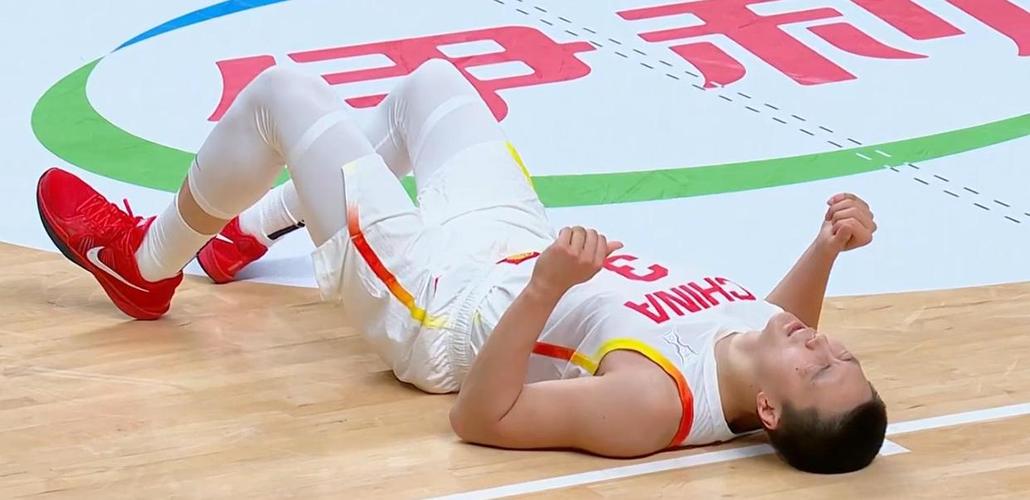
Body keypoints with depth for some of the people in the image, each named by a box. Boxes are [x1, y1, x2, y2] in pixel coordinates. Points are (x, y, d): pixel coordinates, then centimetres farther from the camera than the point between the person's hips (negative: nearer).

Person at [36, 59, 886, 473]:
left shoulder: (655, 404, -42)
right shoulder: (748, 327, -22)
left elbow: (480, 420, -35)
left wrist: (544, 290, -49)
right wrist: (829, 247, -14)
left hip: (438, 297, -7)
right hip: (517, 242, 8)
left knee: (281, 94, 0)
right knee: (428, 80, 25)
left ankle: (146, 263, 30)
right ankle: (254, 226, 47)